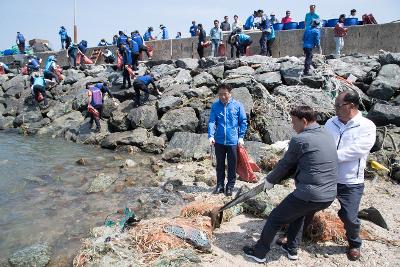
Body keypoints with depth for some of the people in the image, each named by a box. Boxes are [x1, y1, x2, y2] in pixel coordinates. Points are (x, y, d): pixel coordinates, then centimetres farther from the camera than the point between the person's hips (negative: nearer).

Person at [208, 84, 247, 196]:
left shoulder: (237, 105, -4)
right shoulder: (215, 106, 0)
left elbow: (243, 122, 1)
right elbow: (212, 121, -5)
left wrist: (241, 137, -3)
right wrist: (211, 136, -19)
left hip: (233, 141, -2)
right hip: (219, 141, 2)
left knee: (232, 165, 9)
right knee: (220, 164, 14)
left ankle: (230, 186, 25)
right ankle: (220, 185, 29)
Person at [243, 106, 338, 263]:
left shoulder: (299, 139, -15)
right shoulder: (327, 135, 9)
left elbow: (285, 164, -2)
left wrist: (270, 181, 15)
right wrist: (279, 177, 18)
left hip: (309, 195, -8)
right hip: (330, 195, 8)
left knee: (275, 219, 11)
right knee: (299, 214, 33)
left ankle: (258, 253, 26)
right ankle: (292, 249, 41)